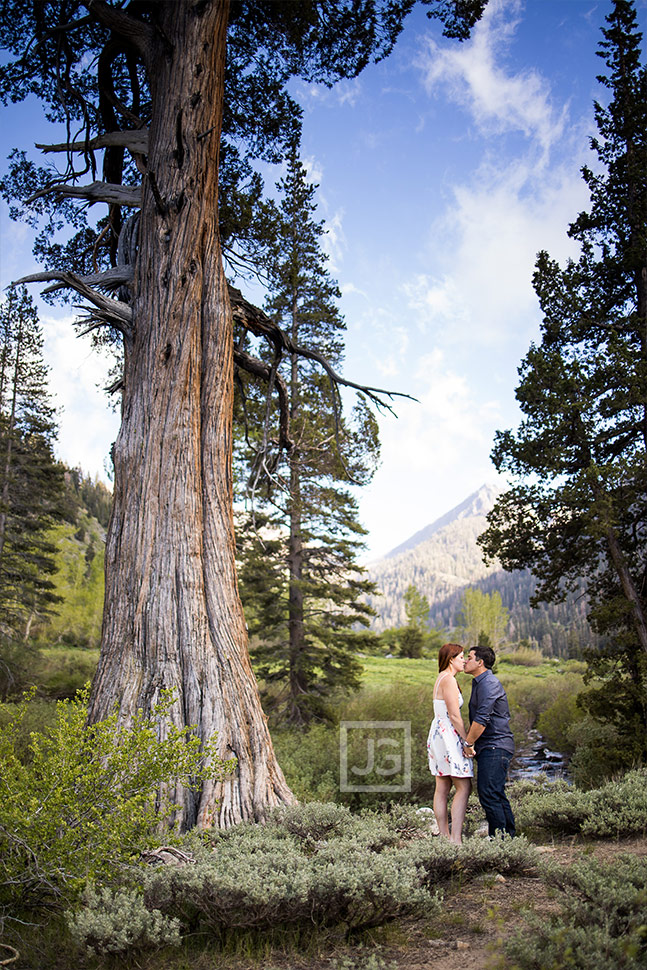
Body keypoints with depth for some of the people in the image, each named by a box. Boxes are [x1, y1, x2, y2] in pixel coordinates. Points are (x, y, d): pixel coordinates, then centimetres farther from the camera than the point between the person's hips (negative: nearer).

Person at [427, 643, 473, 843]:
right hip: (448, 735, -10)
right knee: (464, 787, -8)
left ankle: (445, 836, 13)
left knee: (442, 788, 9)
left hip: (440, 734, 10)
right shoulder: (448, 680, -14)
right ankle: (456, 838, -10)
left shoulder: (442, 678, 16)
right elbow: (454, 716, -18)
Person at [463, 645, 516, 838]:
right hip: (489, 748, 10)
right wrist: (468, 740, 17)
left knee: (488, 794, -11)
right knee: (497, 794, 13)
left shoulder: (489, 684, -15)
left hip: (495, 747, -10)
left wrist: (468, 743, -13)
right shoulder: (479, 683, 18)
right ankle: (508, 836, 19)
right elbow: (475, 719, 25)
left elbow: (482, 719, -21)